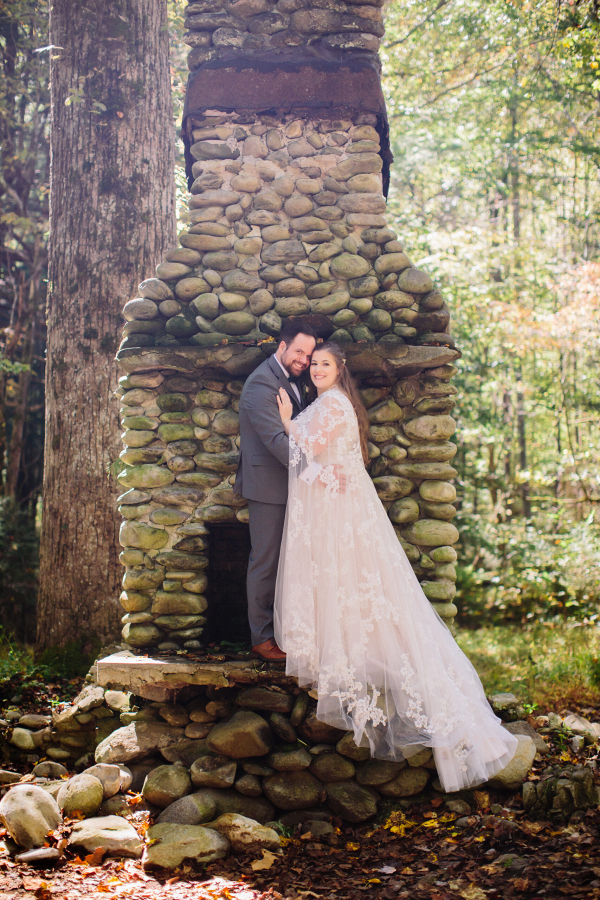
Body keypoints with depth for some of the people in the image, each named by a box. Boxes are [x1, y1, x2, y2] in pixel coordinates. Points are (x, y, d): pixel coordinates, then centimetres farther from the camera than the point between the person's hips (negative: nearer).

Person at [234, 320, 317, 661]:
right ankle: (262, 637, 9)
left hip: (290, 484, 9)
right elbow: (276, 439, -27)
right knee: (265, 562, 0)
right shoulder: (262, 383, -18)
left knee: (285, 560, 14)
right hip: (268, 486, -9)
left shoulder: (291, 380, 13)